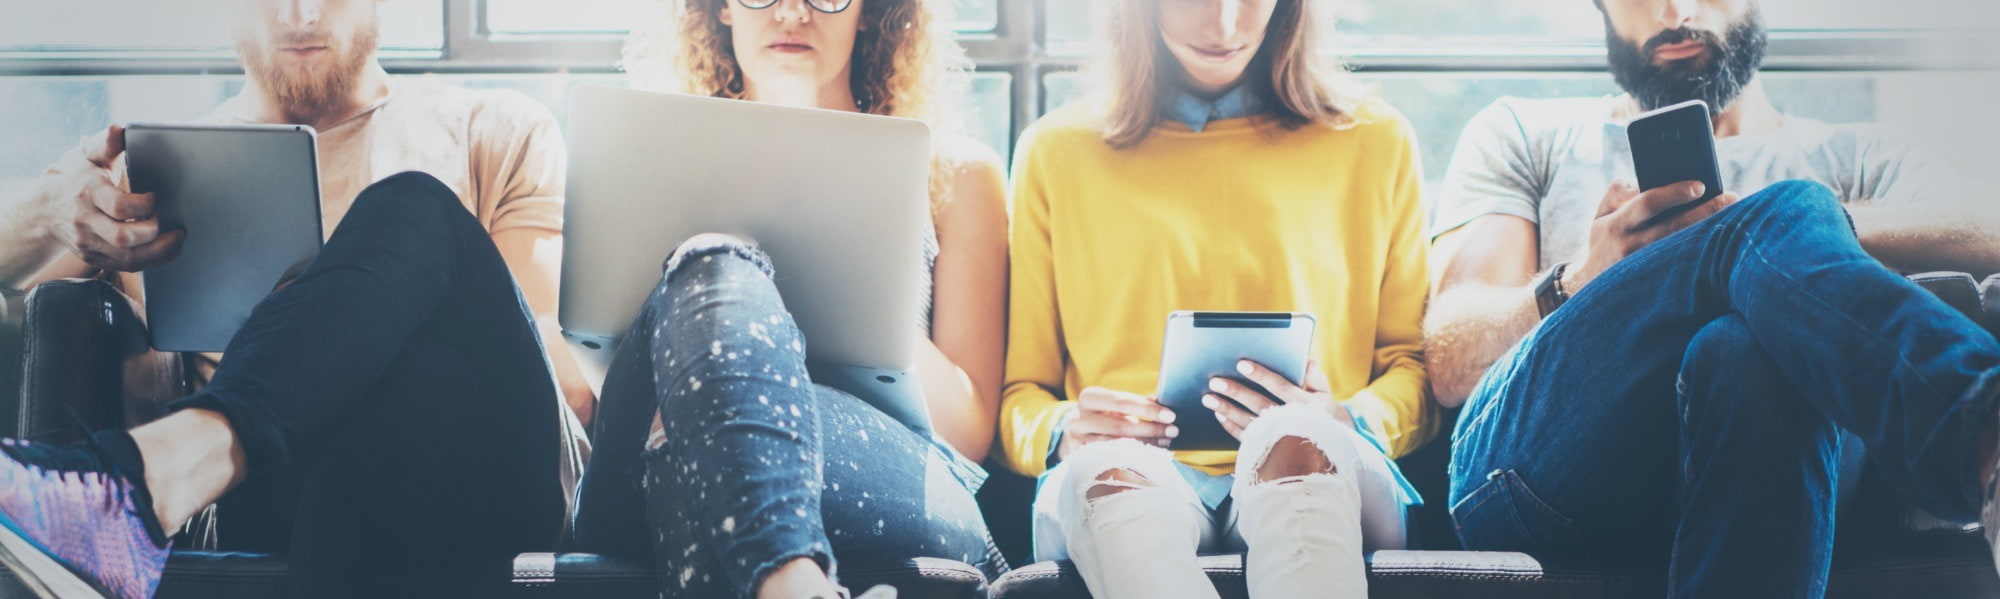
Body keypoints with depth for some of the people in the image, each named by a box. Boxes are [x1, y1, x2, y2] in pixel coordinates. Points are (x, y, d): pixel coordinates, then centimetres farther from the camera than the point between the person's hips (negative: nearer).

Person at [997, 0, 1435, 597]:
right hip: (1134, 481, 0)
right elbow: (1019, 389, 16)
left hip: (1324, 480, 0)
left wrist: (1353, 425, -7)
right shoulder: (1057, 151, 18)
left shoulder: (1375, 141, 19)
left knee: (1295, 438, -38)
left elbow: (1412, 361, 16)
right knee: (1107, 466, -38)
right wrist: (1057, 432, -8)